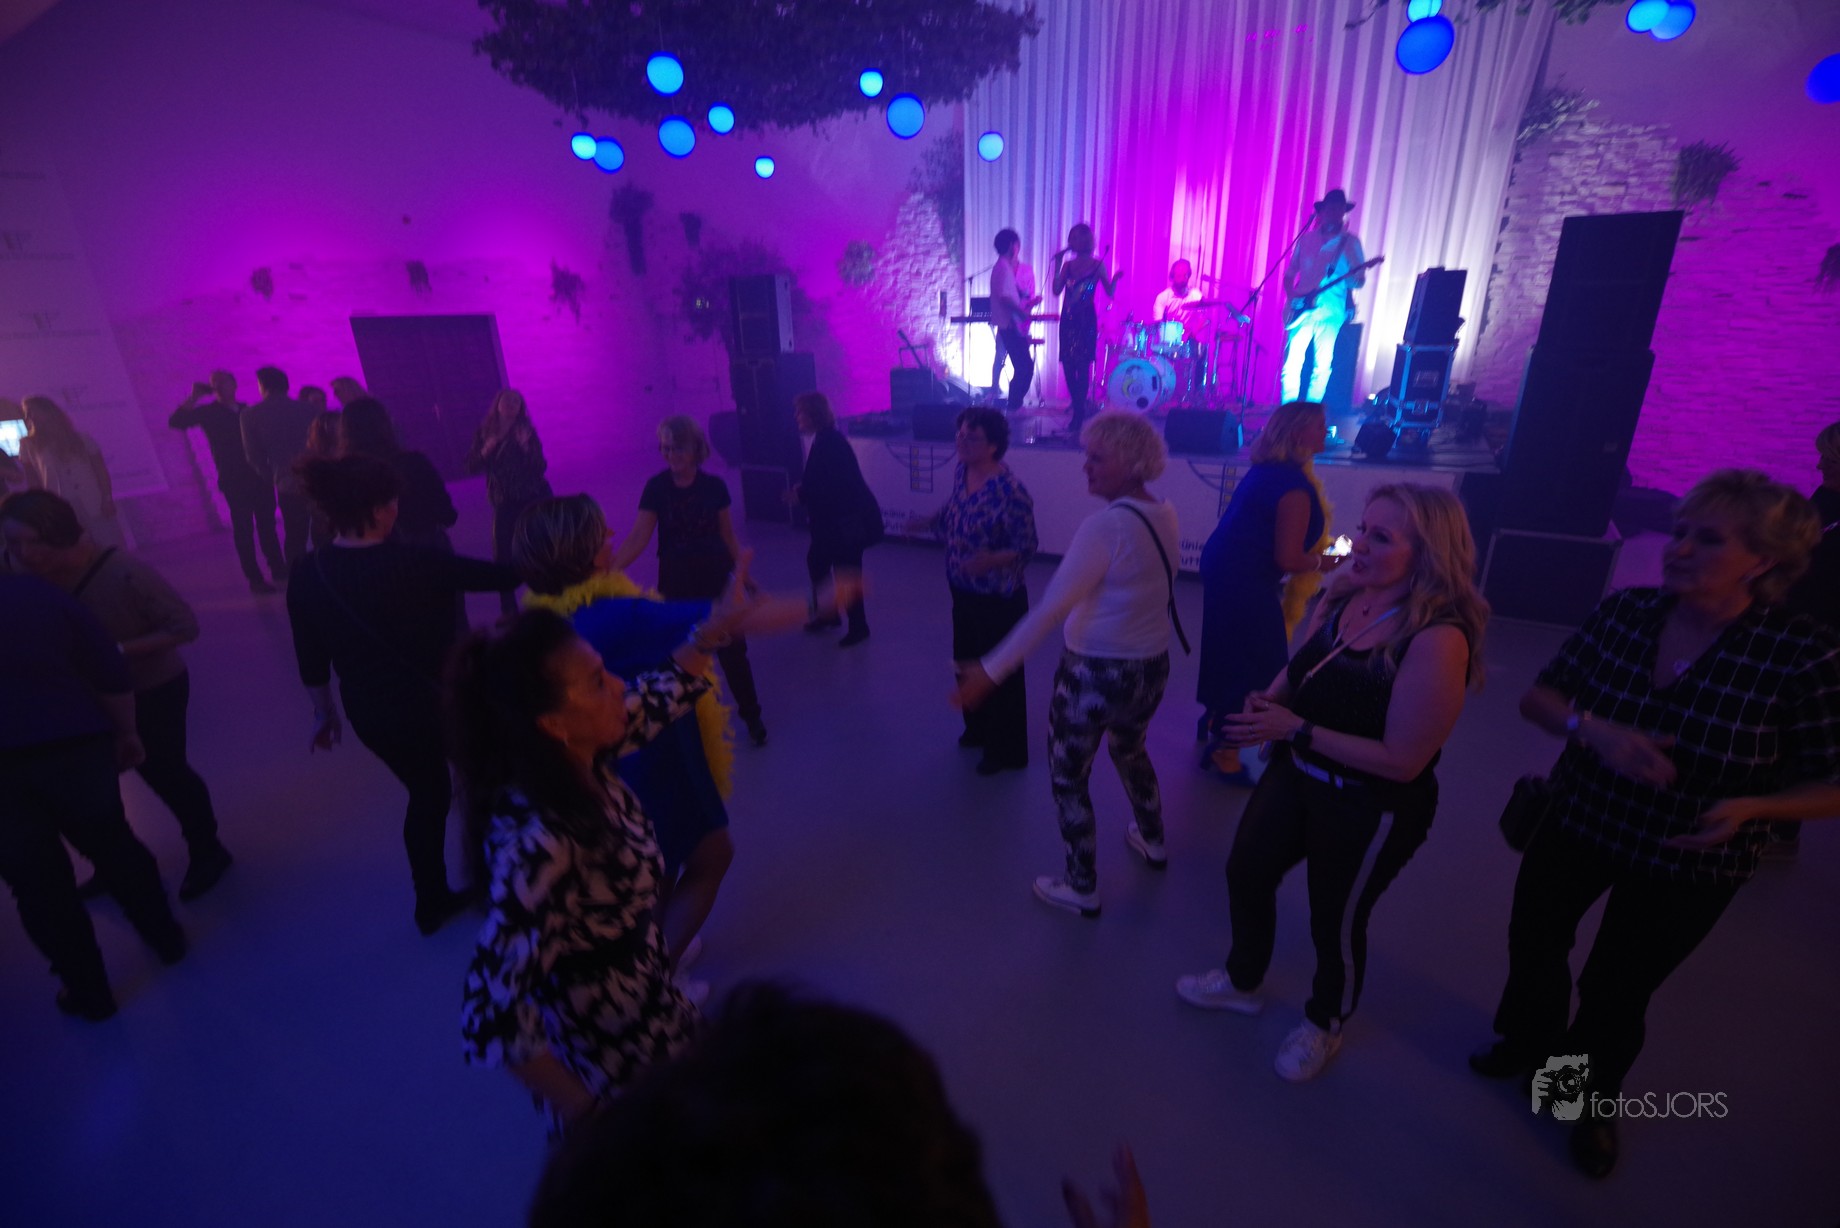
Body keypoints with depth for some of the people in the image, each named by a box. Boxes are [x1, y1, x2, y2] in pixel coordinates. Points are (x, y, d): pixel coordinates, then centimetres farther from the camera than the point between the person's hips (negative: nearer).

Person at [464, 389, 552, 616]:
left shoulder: (526, 432, -2)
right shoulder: (484, 433, 4)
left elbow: (541, 467, -10)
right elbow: (471, 467, 1)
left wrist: (526, 446, -24)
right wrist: (485, 450, -15)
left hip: (534, 499, -2)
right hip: (504, 502, 2)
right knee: (503, 554, -3)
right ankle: (509, 609, 8)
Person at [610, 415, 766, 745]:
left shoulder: (714, 486, -5)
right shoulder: (656, 488, -7)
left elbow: (728, 536, 3)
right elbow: (638, 537, -15)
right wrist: (609, 569, -29)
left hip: (717, 578, 0)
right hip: (676, 582, 1)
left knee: (732, 648, 1)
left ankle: (752, 716, 19)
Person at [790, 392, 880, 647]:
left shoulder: (829, 442, -21)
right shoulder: (825, 440, 8)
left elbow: (834, 486, -25)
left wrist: (802, 496, -15)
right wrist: (803, 489, -1)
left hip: (850, 519, -10)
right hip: (839, 518, 10)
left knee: (845, 572, 1)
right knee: (816, 559, 19)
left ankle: (858, 627, 17)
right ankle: (826, 613, 35)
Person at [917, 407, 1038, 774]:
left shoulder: (1010, 490, -25)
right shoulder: (961, 473, -2)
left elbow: (1027, 547, -22)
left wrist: (992, 560, -38)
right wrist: (930, 523, 11)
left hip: (999, 599, -8)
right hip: (963, 592, 8)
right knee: (965, 662, 22)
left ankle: (1006, 751, 26)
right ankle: (978, 728, 46)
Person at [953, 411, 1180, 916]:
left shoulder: (1105, 525, -25)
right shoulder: (1165, 514, -1)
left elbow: (1049, 610, -29)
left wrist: (991, 671, -27)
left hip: (1095, 673, -8)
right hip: (1152, 667, 8)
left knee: (1069, 777, 13)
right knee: (1130, 749, 34)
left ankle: (1081, 888, 28)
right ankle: (1152, 840, 55)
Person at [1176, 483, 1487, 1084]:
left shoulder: (1438, 639, -29)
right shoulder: (1343, 596, -8)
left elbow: (1401, 760, -27)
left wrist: (1297, 729, -25)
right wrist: (1267, 700, -12)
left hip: (1369, 811, -7)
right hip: (1295, 775, 7)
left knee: (1335, 922, 16)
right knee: (1246, 872, 21)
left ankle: (1324, 1025, 50)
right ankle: (1241, 981, 51)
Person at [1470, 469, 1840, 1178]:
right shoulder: (1624, 612, -13)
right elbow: (1536, 698, -8)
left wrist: (1751, 807, -31)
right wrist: (1594, 730, -27)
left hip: (1686, 864, -3)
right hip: (1575, 825, 3)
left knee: (1618, 991, 16)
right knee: (1533, 939, 21)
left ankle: (1593, 1097, 48)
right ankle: (1530, 1042, 53)